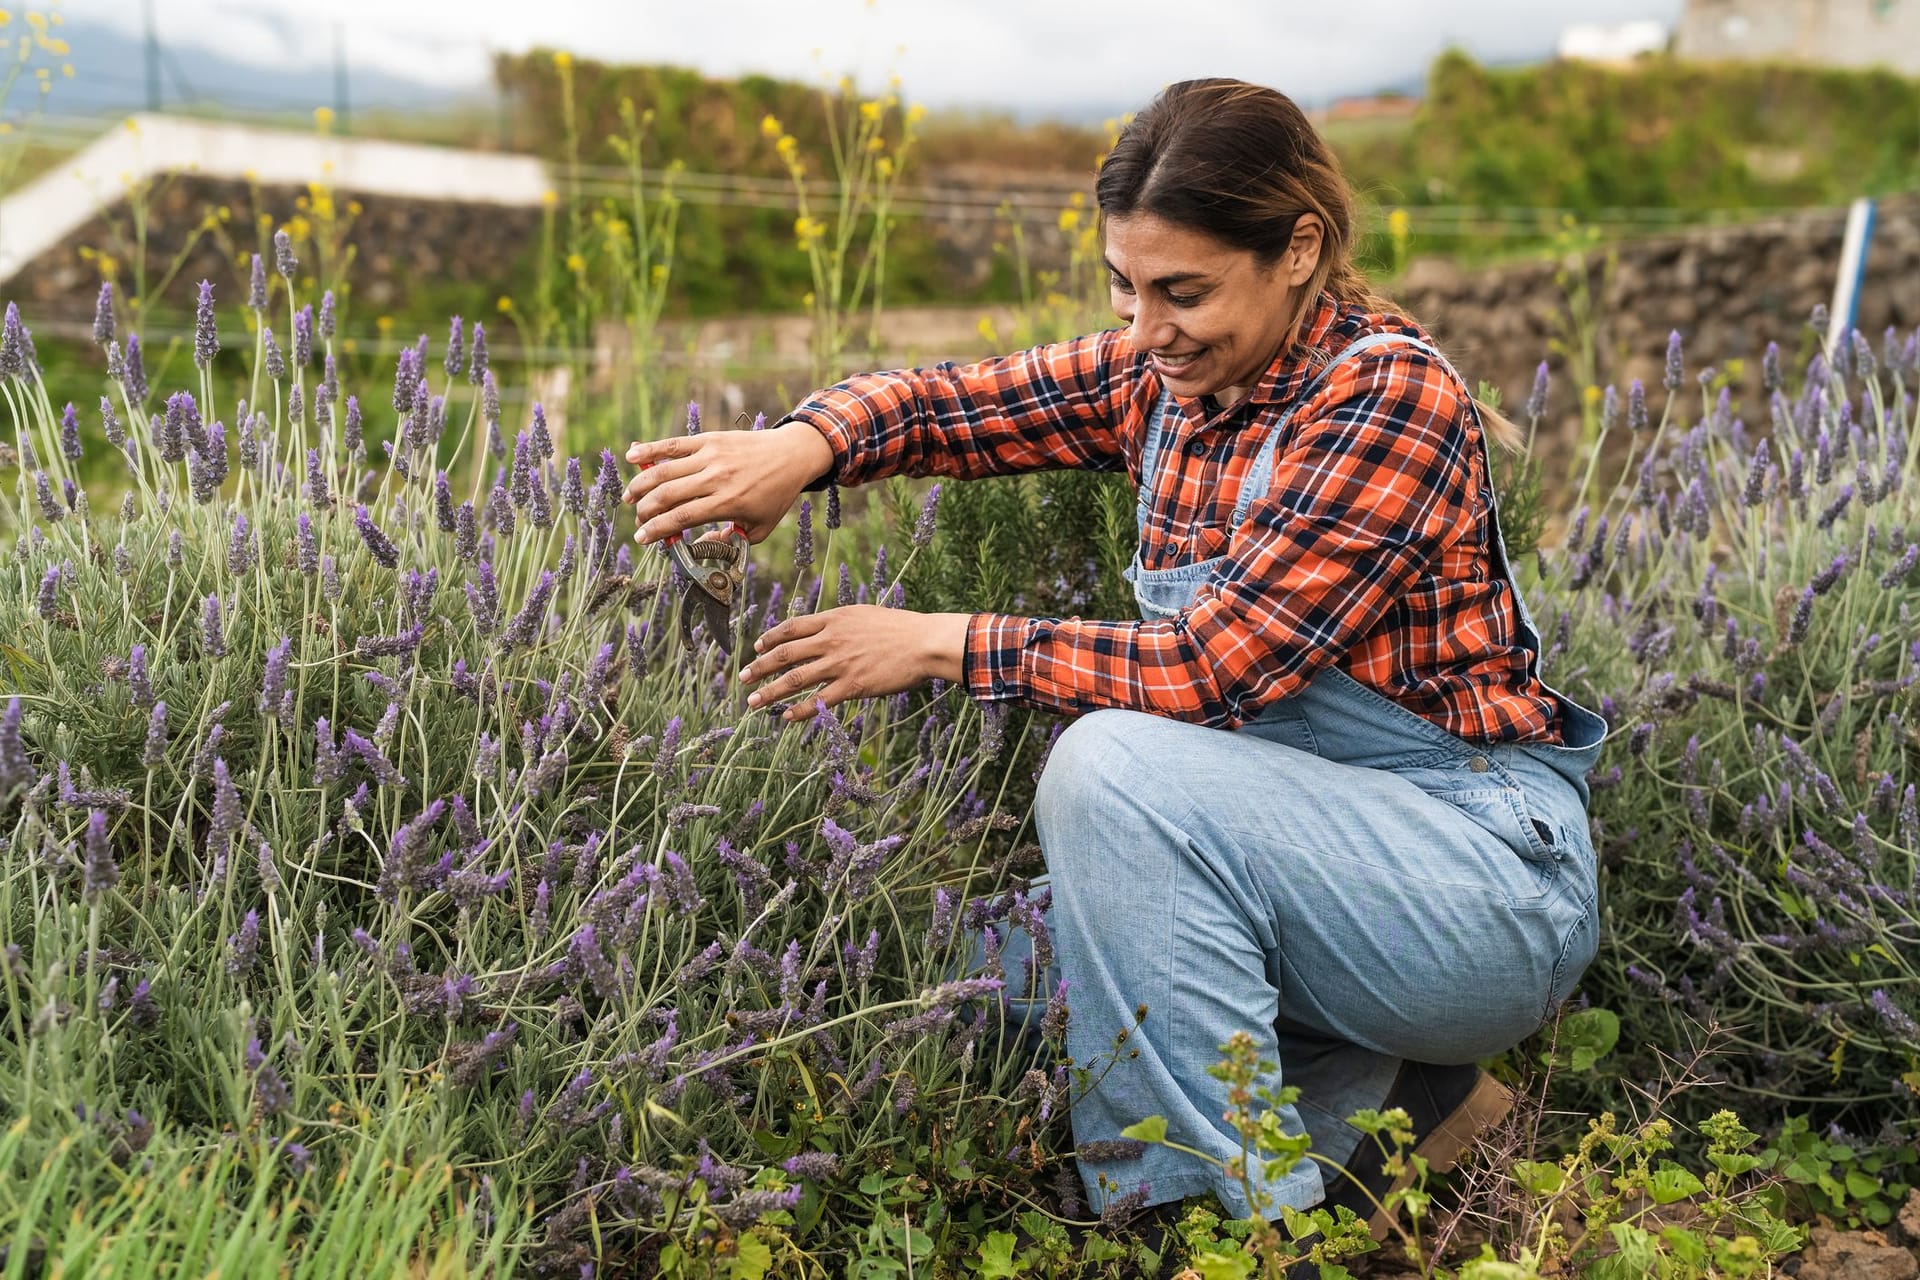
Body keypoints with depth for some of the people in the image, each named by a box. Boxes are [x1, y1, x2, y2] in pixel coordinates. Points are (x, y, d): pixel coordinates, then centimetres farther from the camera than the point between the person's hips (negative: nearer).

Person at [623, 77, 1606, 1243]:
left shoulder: (1393, 395, -19)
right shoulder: (1164, 378, 2)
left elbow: (1213, 669, -25)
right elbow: (962, 399, -1)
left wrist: (943, 643, -22)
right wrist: (805, 443, -22)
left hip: (1490, 883, -7)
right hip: (1314, 863, 8)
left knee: (1115, 764, -29)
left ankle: (1250, 1217, -15)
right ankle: (1382, 1092, 7)